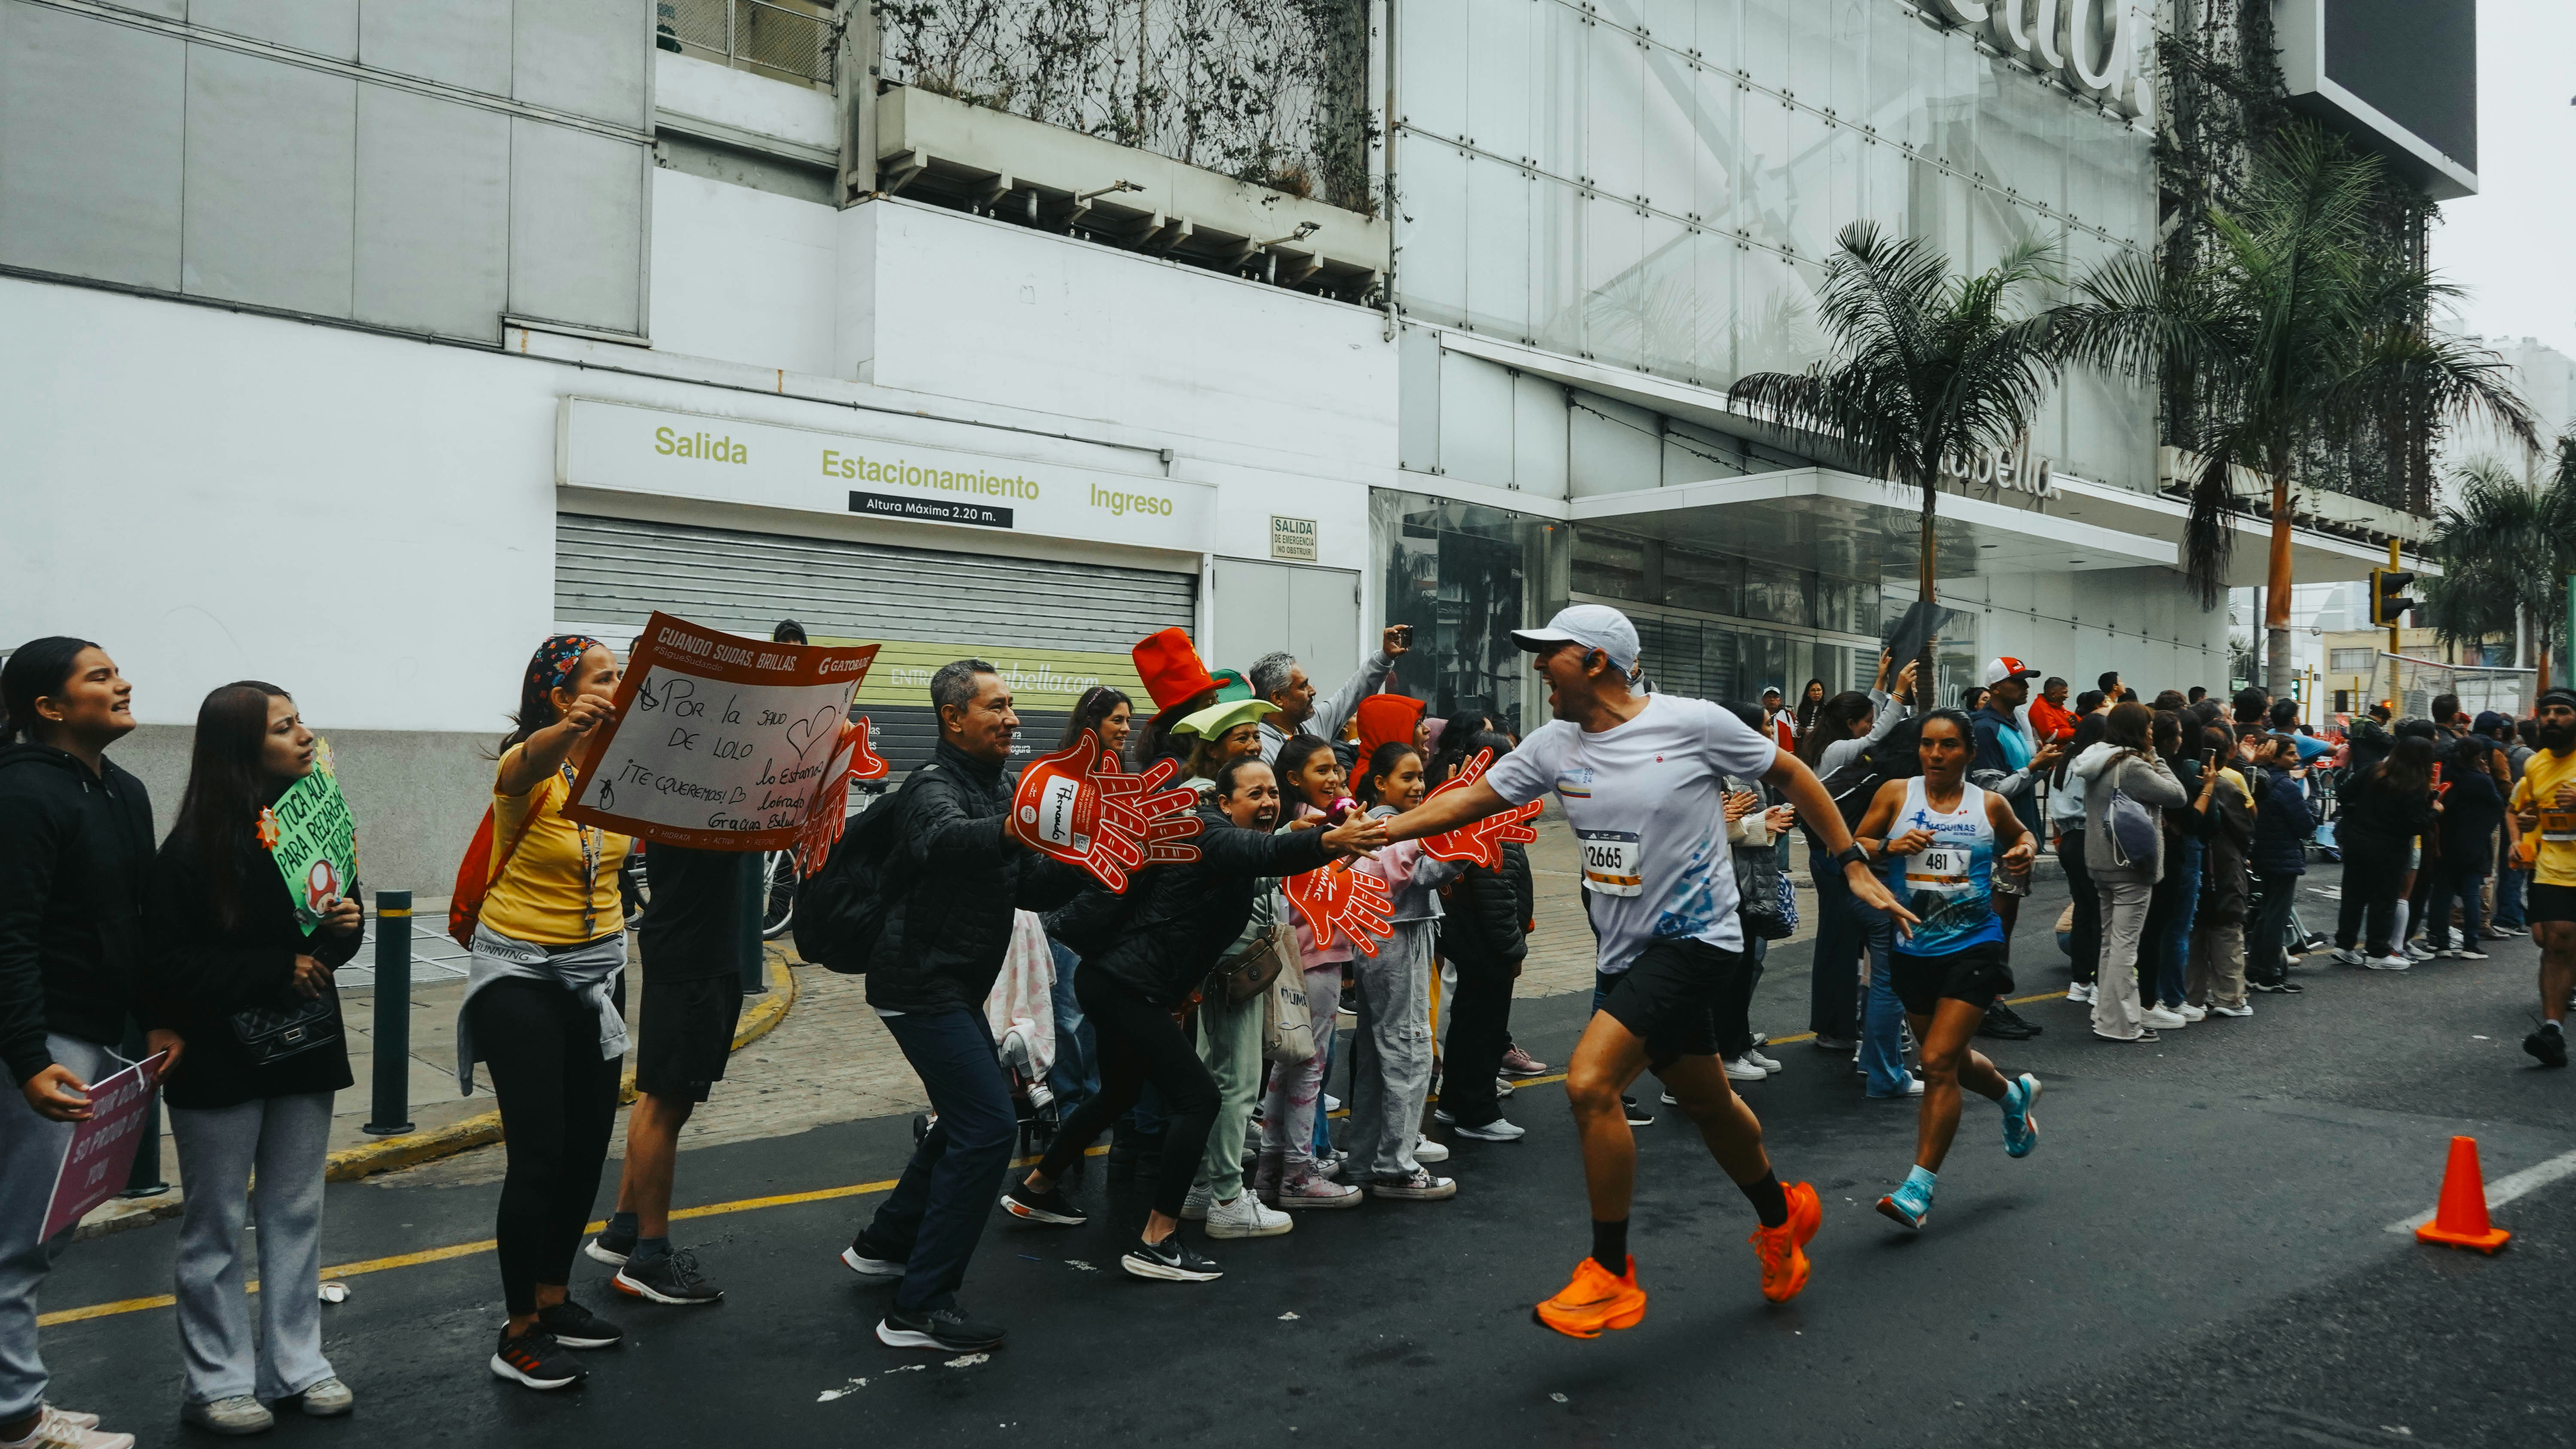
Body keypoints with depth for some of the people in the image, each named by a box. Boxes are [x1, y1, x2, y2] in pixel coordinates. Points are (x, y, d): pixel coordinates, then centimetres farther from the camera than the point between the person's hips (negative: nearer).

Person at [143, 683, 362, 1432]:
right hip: (219, 1060, -5)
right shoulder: (193, 849, -15)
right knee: (217, 1222, 8)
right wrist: (276, 970, -21)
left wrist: (346, 924, -9)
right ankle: (219, 1381, 19)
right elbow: (170, 963, -18)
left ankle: (294, 1362, 24)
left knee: (296, 1211, 13)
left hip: (305, 1050, 5)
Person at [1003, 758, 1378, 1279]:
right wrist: (1329, 842, -56)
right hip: (1126, 986, -11)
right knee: (1197, 1098, -13)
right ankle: (1155, 1244, -9)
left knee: (1119, 1092, 27)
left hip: (1120, 984, 11)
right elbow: (1266, 853, -41)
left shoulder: (1229, 841, 16)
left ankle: (1034, 1190, 44)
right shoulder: (1213, 835, -20)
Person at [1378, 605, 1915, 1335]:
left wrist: (1856, 867, -2)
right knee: (1706, 1103, 20)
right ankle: (1782, 1215, 49)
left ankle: (1610, 1278, -5)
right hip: (1626, 952, 6)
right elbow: (1469, 800, 3)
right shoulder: (1554, 746, 1)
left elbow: (1790, 775, -2)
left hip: (1695, 940, -6)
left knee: (1590, 1084, -20)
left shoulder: (1694, 723, -13)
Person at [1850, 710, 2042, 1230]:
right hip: (1913, 949, 3)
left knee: (1939, 1063, -12)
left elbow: (2021, 834, 21)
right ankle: (2015, 1094, 53)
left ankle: (1921, 1186, -5)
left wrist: (2026, 848, -1)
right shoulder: (1896, 794, -1)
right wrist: (1888, 847, -17)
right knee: (1952, 1059, 19)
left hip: (1973, 947, -3)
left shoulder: (1989, 806, 0)